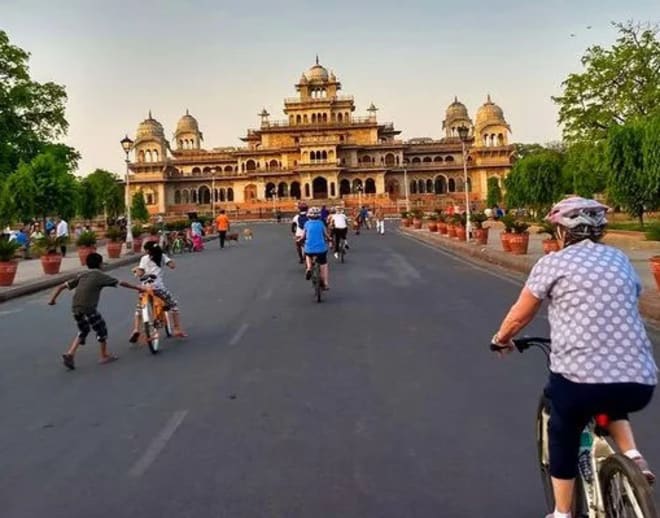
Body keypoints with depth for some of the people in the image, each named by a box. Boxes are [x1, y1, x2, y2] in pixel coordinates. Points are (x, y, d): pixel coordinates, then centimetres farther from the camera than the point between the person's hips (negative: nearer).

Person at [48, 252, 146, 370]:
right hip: (88, 309, -6)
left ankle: (70, 354, 13)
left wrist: (53, 299, 15)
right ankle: (104, 356, 22)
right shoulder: (100, 276, 1)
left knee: (83, 331, 25)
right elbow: (121, 283, 4)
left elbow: (62, 286, 13)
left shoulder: (82, 276, 17)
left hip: (75, 308, 6)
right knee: (101, 329, 13)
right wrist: (138, 288, 11)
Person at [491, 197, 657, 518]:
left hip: (580, 378, -4)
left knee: (563, 439, 23)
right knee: (610, 405, 38)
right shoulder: (620, 259, 16)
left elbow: (518, 317, 10)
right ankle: (632, 456, 17)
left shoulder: (552, 263, 3)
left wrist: (501, 339, 30)